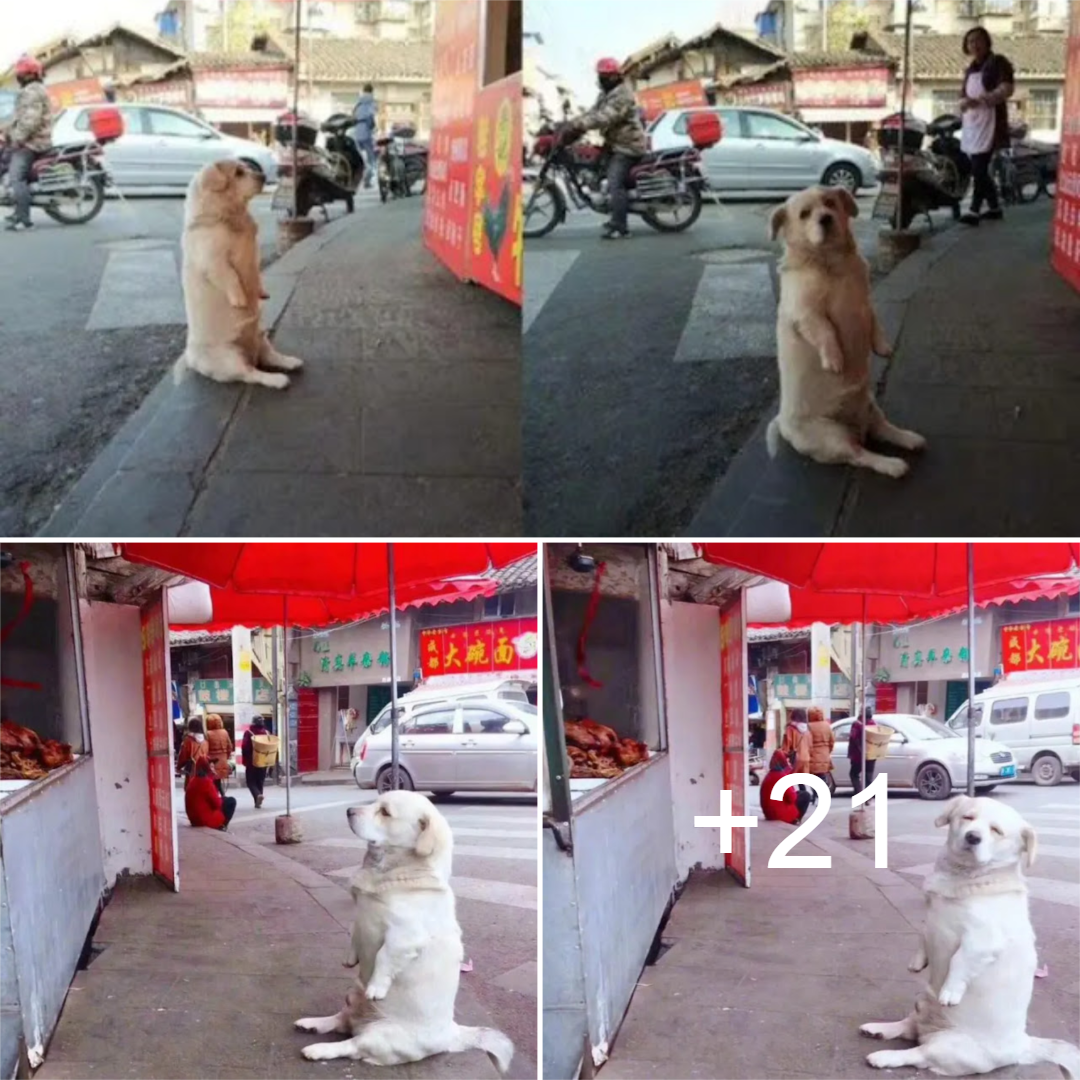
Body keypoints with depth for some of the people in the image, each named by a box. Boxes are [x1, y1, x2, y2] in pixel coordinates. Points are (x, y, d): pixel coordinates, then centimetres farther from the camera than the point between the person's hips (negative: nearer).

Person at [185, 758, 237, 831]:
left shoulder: (193, 781, 8)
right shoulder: (206, 781, -19)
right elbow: (217, 803, -15)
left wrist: (219, 797, 4)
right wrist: (221, 798, 4)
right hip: (207, 819, -8)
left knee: (223, 799, 25)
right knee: (231, 801, 5)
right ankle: (221, 825, 1)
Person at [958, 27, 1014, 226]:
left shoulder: (998, 63, -3)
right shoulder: (971, 68, 21)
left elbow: (1006, 90, -17)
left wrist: (979, 100, -29)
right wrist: (964, 102, -5)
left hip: (989, 122, -8)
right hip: (971, 123, 8)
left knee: (979, 169, -16)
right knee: (980, 169, 11)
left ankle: (974, 211, -18)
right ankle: (995, 208, 21)